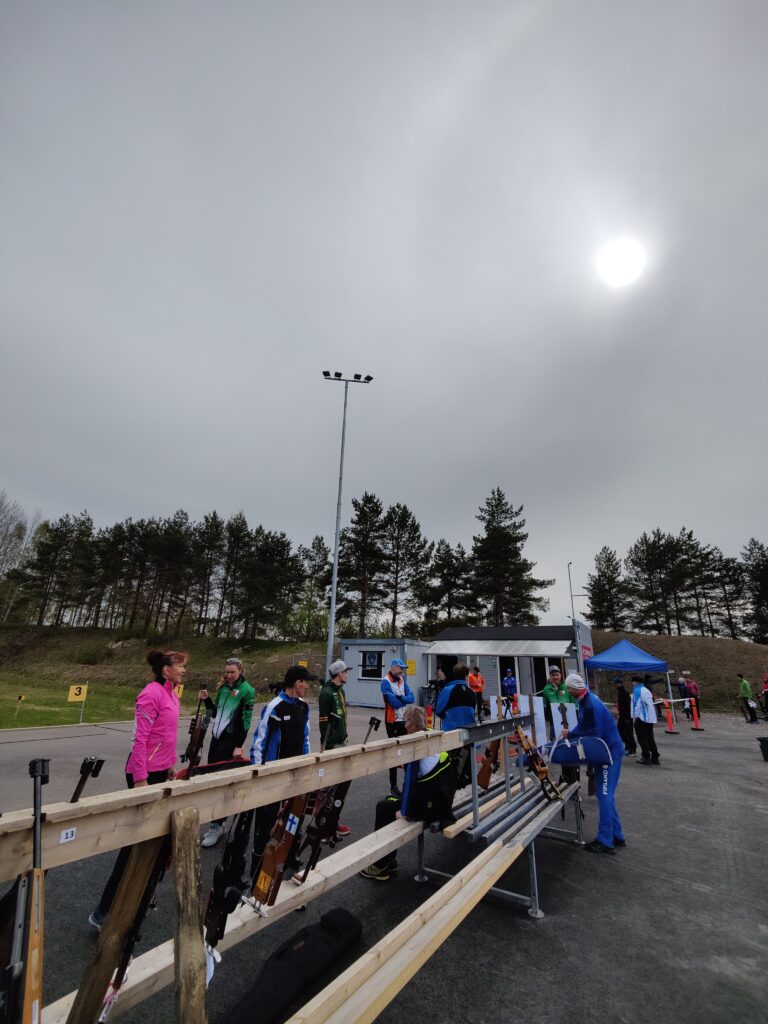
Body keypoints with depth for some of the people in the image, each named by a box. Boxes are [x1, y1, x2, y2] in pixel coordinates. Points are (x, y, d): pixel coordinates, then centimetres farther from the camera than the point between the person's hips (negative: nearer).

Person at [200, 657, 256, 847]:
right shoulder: (223, 687, 9)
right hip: (217, 736, 7)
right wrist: (206, 699, 0)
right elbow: (215, 713, 16)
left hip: (231, 739, -7)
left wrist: (239, 745, -17)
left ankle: (217, 825, 5)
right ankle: (217, 822, 22)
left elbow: (246, 720, -14)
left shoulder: (247, 690, -12)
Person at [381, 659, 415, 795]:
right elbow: (395, 703, -23)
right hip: (392, 721, -7)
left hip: (404, 720, 7)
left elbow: (412, 697, -1)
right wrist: (405, 699, -7)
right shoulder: (386, 682, -16)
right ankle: (393, 786, 15)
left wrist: (401, 698, -18)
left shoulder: (401, 680, 8)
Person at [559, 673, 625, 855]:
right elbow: (583, 726, 11)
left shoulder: (591, 705, -27)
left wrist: (570, 734, -14)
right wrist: (570, 734, -4)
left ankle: (606, 842, 5)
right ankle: (617, 836, 27)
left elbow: (594, 733, -25)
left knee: (604, 795, -3)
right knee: (605, 794, 17)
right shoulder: (586, 700, 5)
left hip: (610, 752, -10)